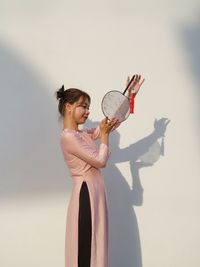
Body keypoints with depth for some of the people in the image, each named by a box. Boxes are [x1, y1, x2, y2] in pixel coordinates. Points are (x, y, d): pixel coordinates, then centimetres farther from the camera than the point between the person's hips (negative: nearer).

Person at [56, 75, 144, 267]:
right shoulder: (68, 137, -15)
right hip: (86, 194, -9)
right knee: (85, 250, -3)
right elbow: (100, 161, -15)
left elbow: (114, 121, 16)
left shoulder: (83, 134, 12)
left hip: (94, 193, 9)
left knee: (94, 247, 12)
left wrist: (129, 95, 10)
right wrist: (104, 134, -3)